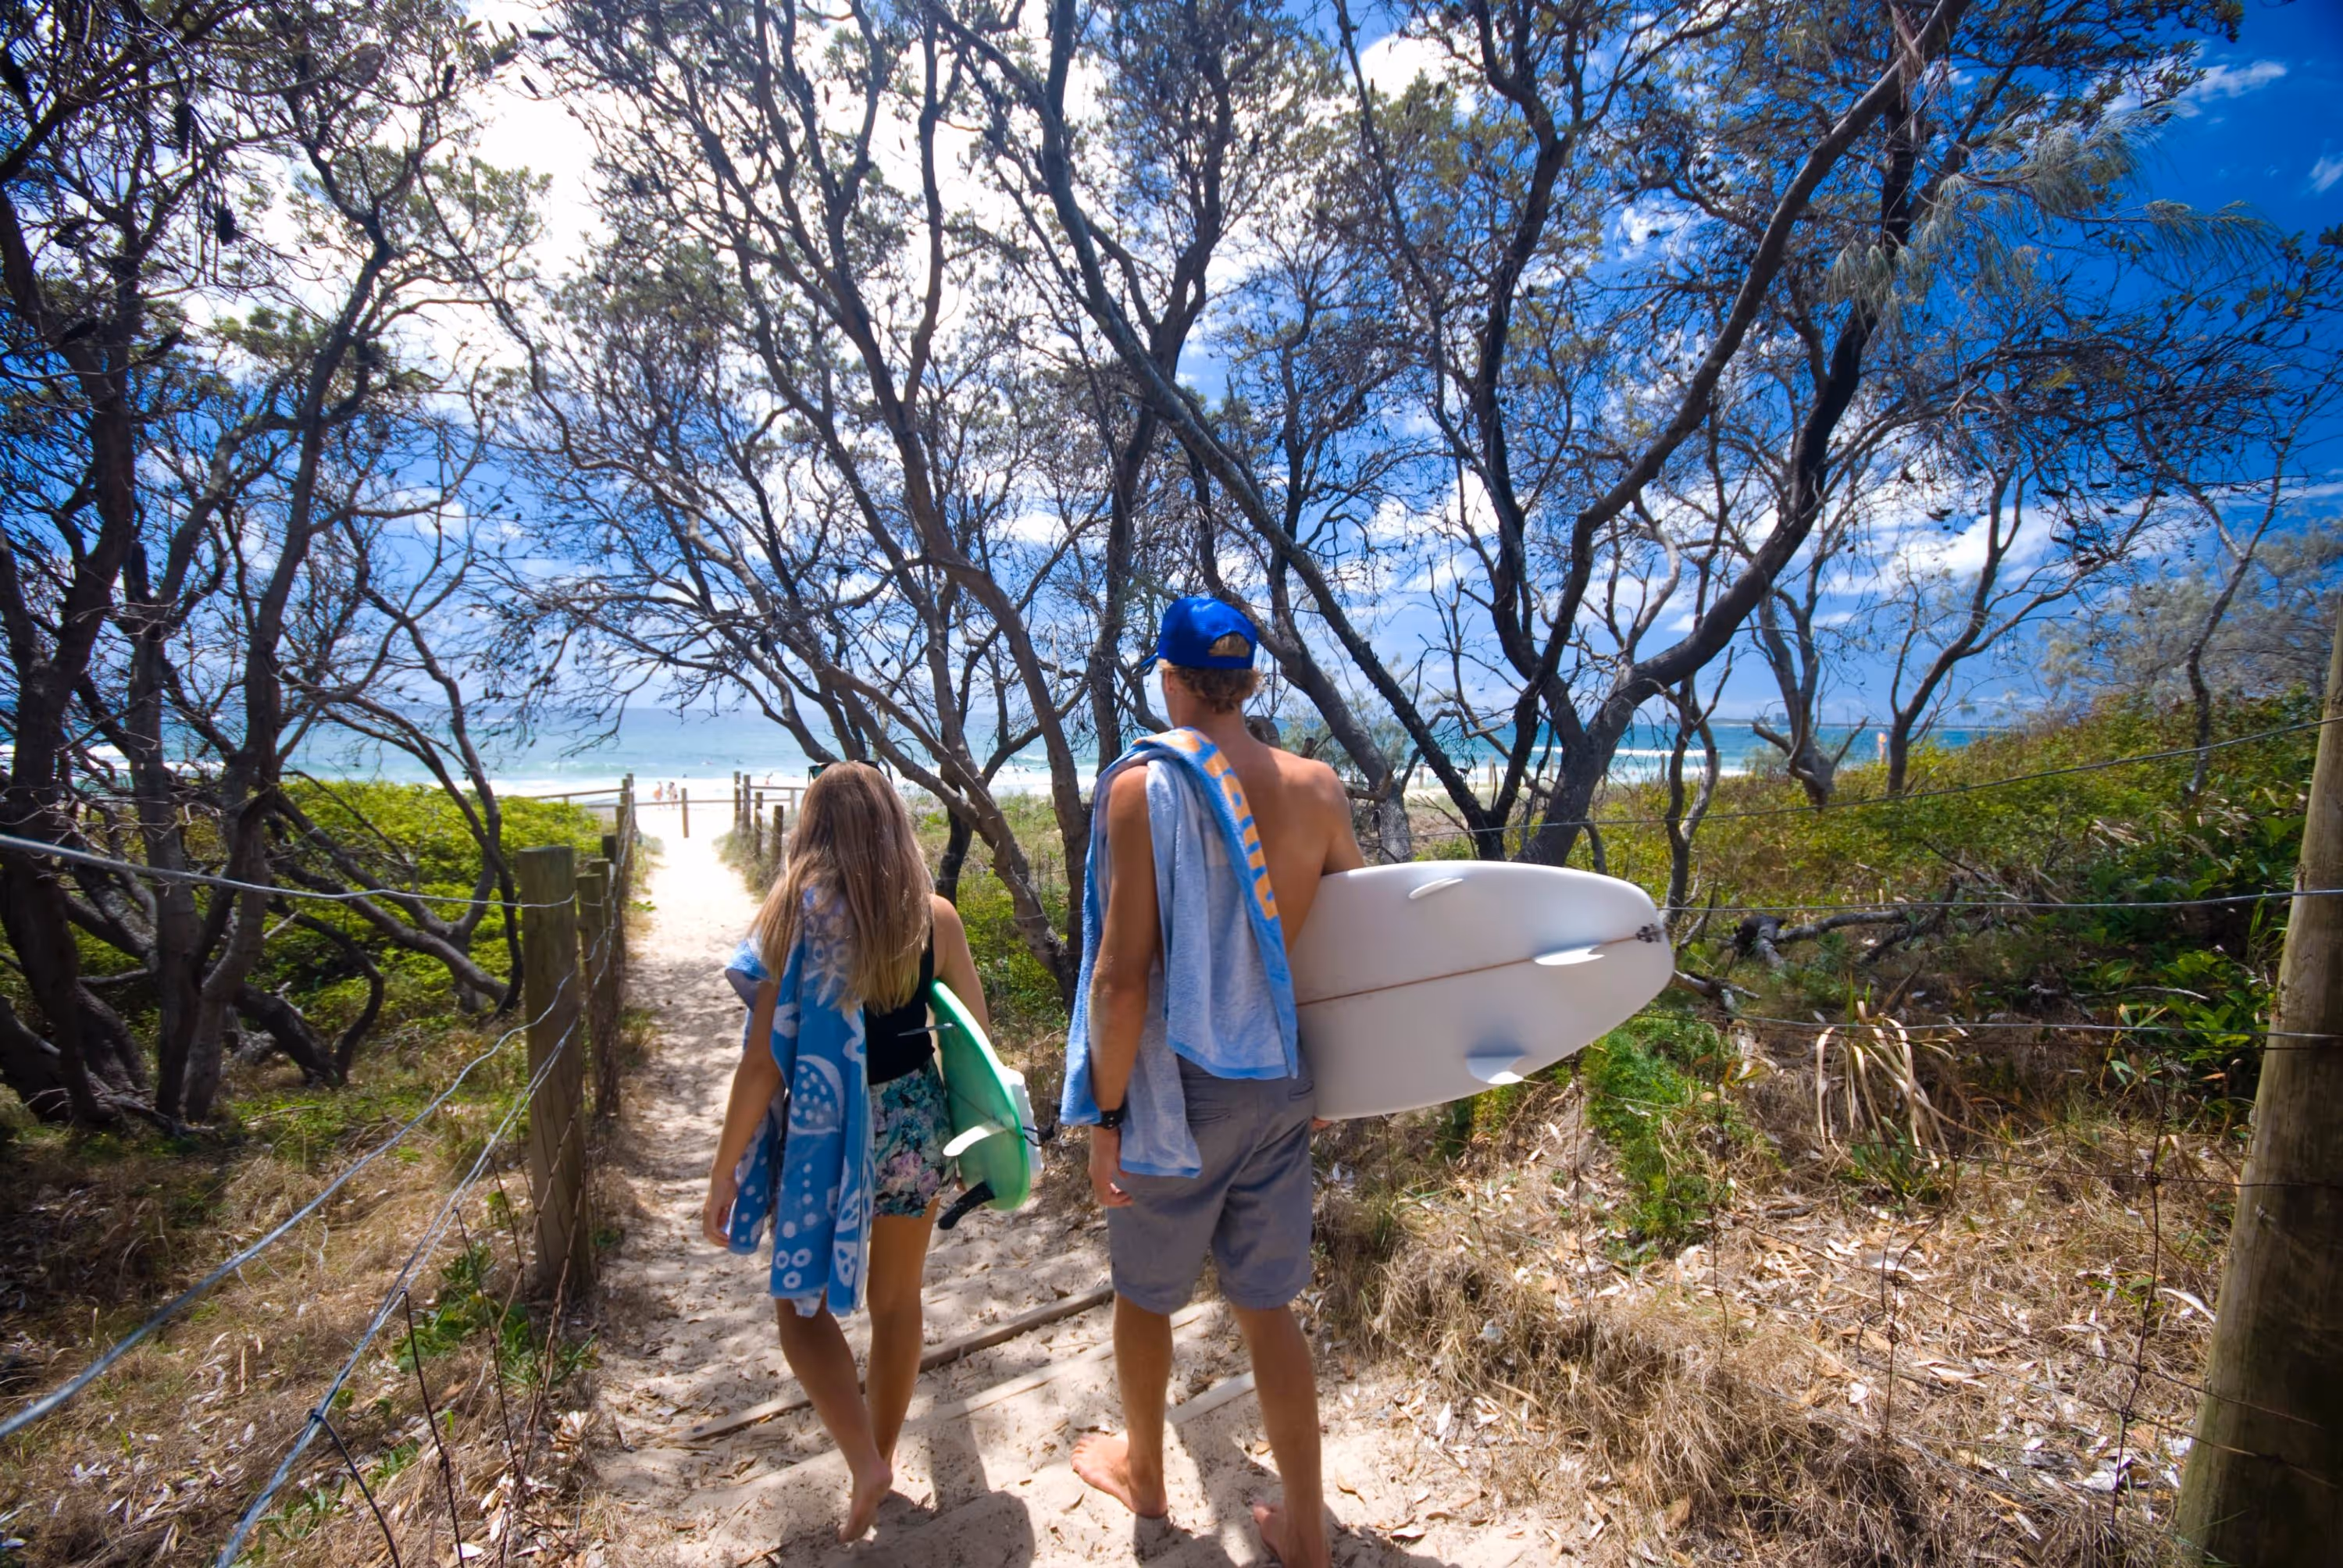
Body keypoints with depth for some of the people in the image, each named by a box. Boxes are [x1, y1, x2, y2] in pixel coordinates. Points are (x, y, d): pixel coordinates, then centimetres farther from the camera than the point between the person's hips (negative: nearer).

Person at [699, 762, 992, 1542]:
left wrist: (724, 1172, -6)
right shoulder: (935, 917, -6)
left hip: (823, 1132, -3)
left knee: (803, 1303, 17)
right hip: (914, 1120, 3)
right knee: (896, 1300, 20)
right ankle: (880, 1458, 36)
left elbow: (766, 1058, -15)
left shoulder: (795, 914, -14)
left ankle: (866, 1464, 5)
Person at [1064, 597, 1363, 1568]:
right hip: (1280, 1085, 4)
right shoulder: (1317, 788, -2)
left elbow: (1123, 977, -21)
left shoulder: (1146, 785, -17)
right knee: (1268, 1306, 18)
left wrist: (1105, 1114, -10)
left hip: (1180, 1088, -4)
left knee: (1144, 1293, 21)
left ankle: (1142, 1474, 44)